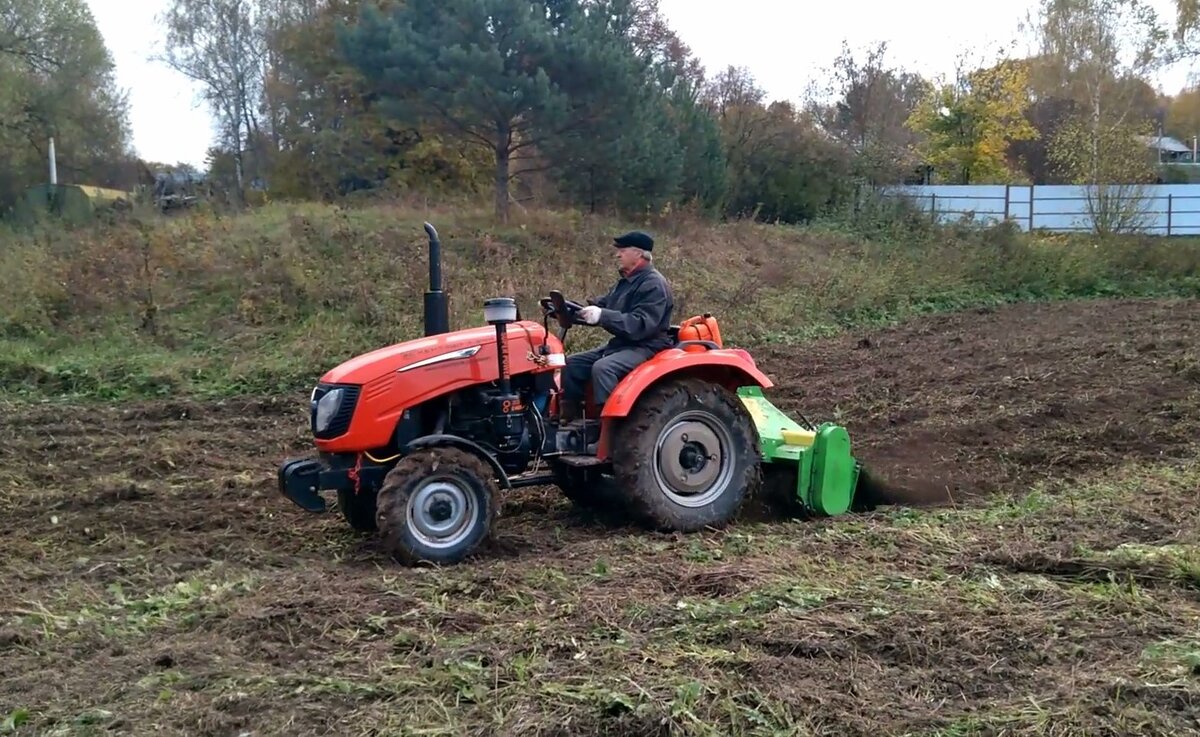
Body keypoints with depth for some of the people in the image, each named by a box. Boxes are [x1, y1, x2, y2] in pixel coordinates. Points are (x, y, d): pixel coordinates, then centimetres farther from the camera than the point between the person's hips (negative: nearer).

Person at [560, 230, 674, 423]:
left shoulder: (654, 285, -15)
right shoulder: (626, 282, 17)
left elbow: (641, 325, -26)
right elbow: (601, 307, 21)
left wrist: (602, 316, -33)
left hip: (646, 348, -10)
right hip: (621, 344, 10)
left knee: (602, 368, -34)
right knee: (572, 364, 3)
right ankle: (570, 420, 4)